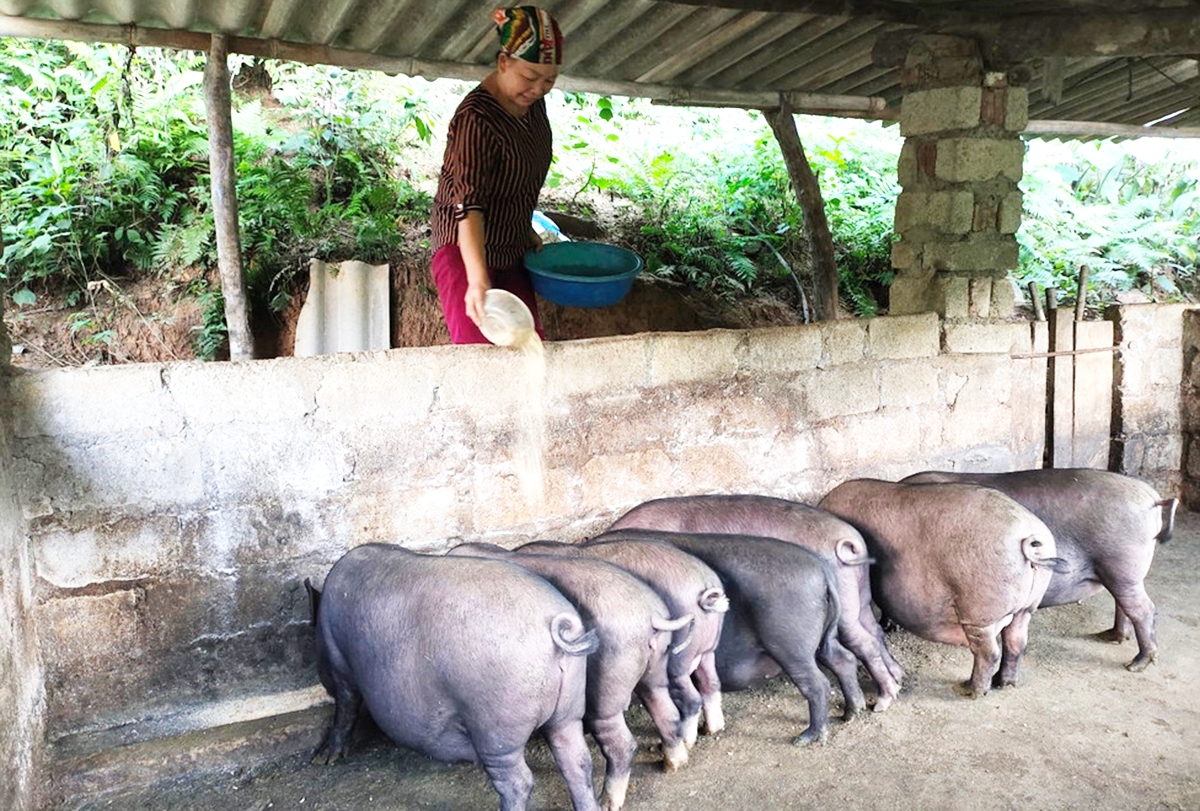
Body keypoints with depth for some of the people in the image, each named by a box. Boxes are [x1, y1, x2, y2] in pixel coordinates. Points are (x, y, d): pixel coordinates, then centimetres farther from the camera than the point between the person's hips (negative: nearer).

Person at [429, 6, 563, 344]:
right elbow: (469, 204, -34)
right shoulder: (476, 119, -24)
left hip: (511, 250, 8)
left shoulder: (533, 104, 3)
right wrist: (478, 279, -44)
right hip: (465, 250, -8)